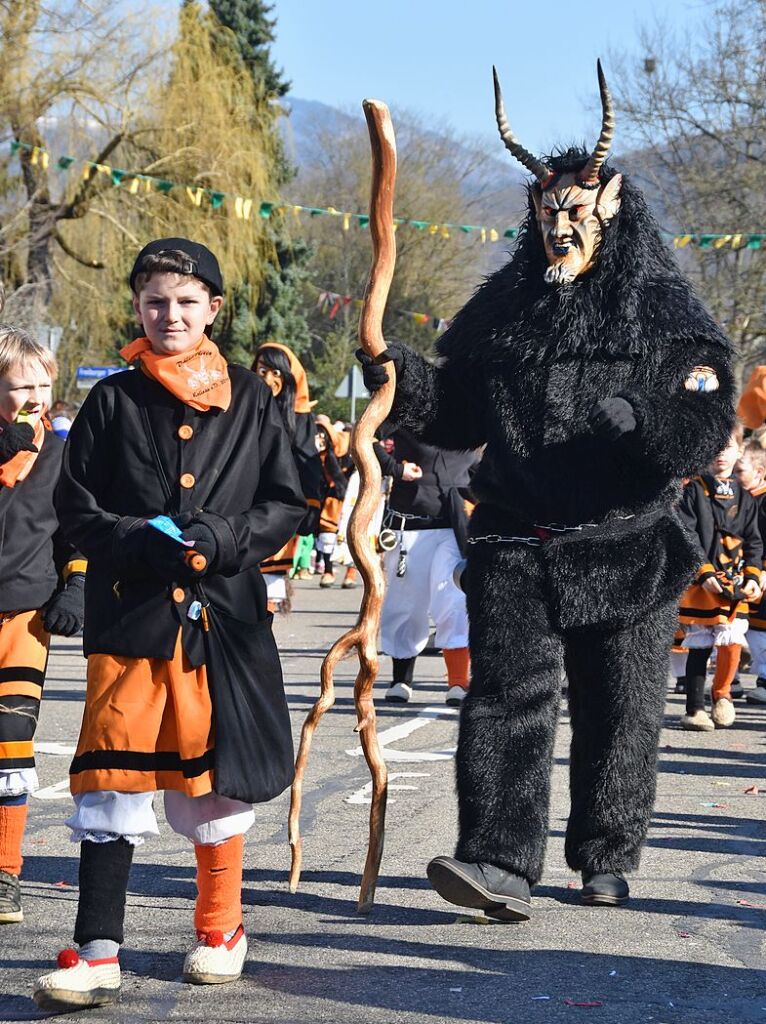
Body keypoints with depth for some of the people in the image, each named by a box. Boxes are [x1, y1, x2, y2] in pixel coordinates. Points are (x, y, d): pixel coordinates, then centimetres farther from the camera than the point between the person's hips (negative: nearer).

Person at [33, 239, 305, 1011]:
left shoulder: (250, 400, 6)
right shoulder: (113, 400, 4)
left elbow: (288, 506, 6)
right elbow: (75, 507, 3)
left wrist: (222, 538, -11)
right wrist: (144, 542, -13)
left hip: (223, 612, 1)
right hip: (129, 612, -1)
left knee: (212, 769, 9)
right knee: (111, 778, -5)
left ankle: (220, 926, 28)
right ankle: (97, 952, -2)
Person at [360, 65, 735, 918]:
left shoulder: (665, 316, 1)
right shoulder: (502, 310, 11)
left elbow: (706, 422, -6)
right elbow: (457, 413, 16)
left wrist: (644, 422, -25)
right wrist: (398, 378, -2)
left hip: (628, 546, -1)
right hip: (518, 547, 2)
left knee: (618, 711, 6)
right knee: (507, 697, -11)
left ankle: (605, 863, 21)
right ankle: (501, 864, -18)